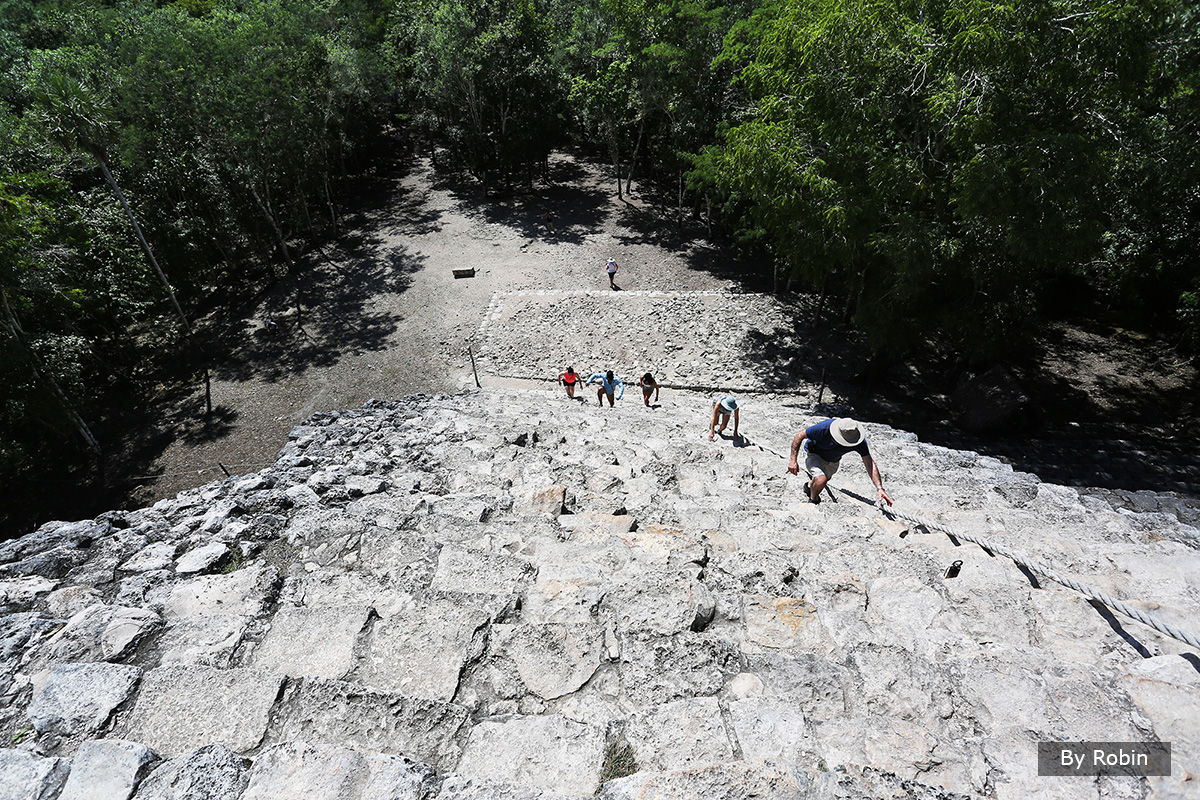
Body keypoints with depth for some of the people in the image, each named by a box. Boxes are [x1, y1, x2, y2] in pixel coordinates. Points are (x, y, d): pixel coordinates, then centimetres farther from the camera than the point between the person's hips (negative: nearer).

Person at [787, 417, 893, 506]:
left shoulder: (859, 441, -31)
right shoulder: (824, 428, -40)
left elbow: (870, 464, -29)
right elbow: (800, 435, -28)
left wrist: (880, 488, -39)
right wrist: (793, 460, -30)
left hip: (833, 461, 5)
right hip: (814, 454, -5)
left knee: (825, 478, 28)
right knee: (821, 480, -28)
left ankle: (810, 485, 60)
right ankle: (813, 500, 1)